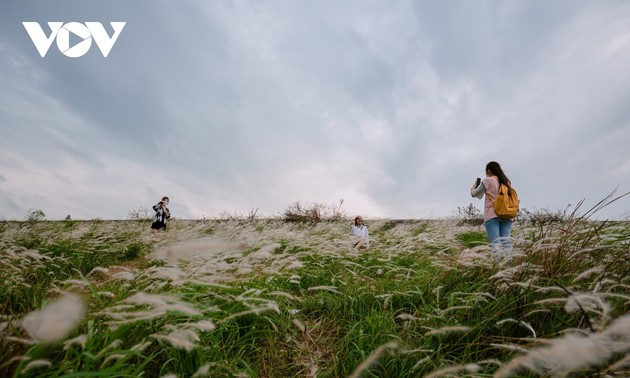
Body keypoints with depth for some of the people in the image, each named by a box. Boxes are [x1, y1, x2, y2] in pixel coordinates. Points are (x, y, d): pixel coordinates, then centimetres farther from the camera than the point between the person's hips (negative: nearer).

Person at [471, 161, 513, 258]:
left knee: (495, 243, -9)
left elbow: (476, 194, 8)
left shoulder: (487, 181, 0)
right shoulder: (506, 181, 15)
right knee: (506, 241, 0)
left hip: (492, 216, -5)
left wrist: (475, 185, 29)